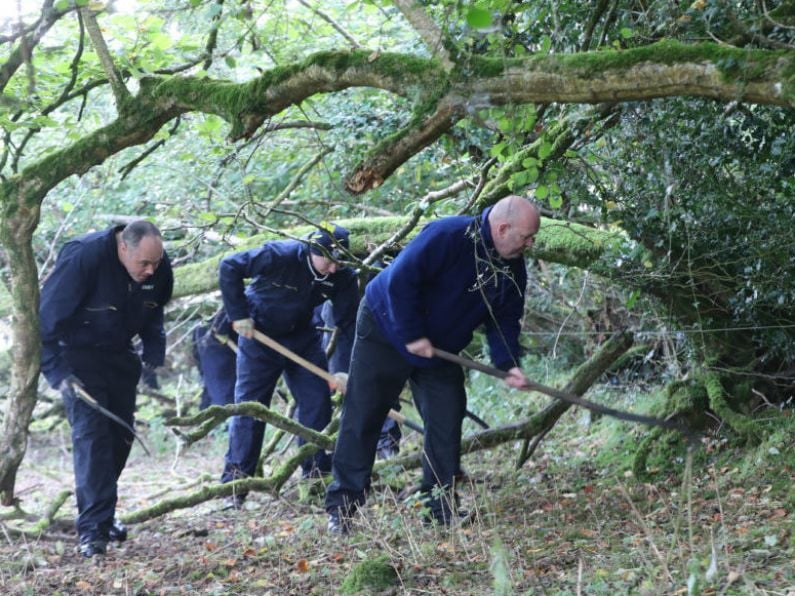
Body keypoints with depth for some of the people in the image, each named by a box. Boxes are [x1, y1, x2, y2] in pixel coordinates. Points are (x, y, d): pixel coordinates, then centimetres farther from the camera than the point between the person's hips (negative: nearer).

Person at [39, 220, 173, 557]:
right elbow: (48, 317, -25)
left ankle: (102, 513, 28)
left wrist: (154, 358, -4)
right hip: (79, 355, -6)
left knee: (121, 435, 9)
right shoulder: (83, 257, -30)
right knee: (91, 434, -16)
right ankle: (93, 529, -17)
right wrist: (57, 372, -29)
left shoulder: (160, 269, -13)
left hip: (120, 355, 6)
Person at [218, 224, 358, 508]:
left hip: (302, 338, 4)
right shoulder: (280, 255, -30)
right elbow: (229, 267, -24)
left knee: (318, 401, 0)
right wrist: (239, 314, -22)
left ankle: (317, 471, 13)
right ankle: (235, 482, 3)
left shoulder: (343, 277, -17)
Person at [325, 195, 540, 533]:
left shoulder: (512, 270, -4)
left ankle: (441, 508, 8)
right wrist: (412, 336, -27)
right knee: (361, 419, -4)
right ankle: (341, 507, 2)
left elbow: (504, 321, 1)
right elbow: (401, 280, -30)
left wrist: (508, 364, -17)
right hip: (386, 330, -7)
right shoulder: (448, 237, -29)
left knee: (447, 423, -1)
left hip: (438, 352, 7)